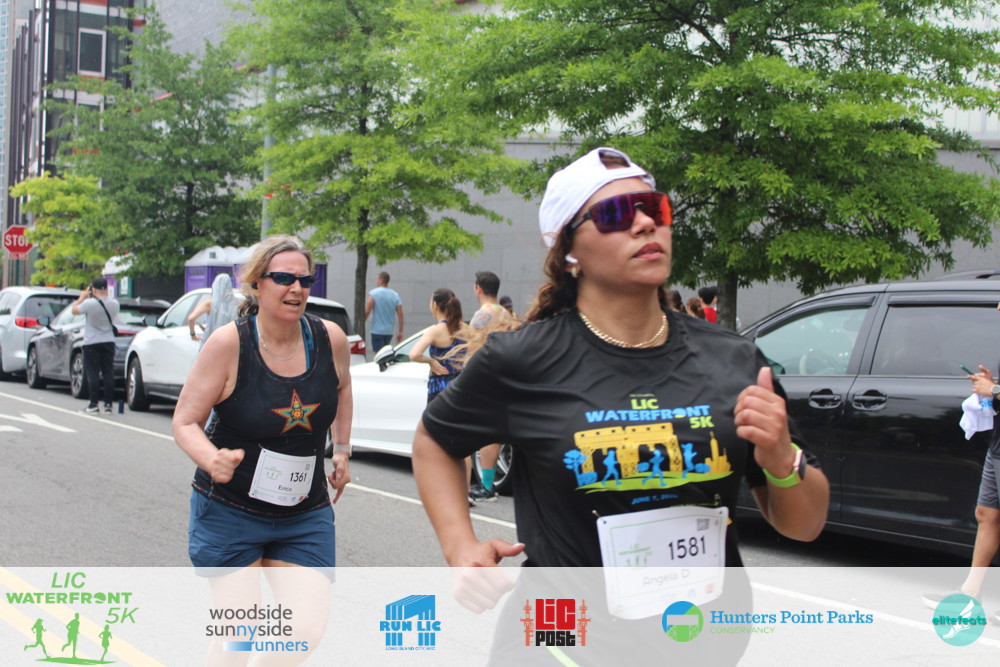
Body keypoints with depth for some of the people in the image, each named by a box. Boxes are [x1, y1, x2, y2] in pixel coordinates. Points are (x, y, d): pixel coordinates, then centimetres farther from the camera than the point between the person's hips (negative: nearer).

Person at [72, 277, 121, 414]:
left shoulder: (89, 303, -17)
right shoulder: (114, 304, -2)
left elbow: (75, 310, -1)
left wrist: (82, 297, 15)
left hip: (92, 343, -4)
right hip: (108, 342, 4)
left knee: (93, 374, 1)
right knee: (108, 373, 5)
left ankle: (94, 404, -1)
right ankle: (108, 404, 4)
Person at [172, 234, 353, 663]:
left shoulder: (330, 339, -4)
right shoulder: (229, 343, -15)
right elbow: (185, 422, -11)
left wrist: (342, 450, 15)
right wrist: (212, 460, -29)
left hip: (305, 515, 3)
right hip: (229, 512, -3)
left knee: (307, 630, -7)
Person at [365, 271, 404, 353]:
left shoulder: (374, 293, -8)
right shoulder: (395, 295, 7)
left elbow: (367, 311, -13)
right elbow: (400, 315, 3)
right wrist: (400, 332, 8)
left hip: (377, 331, -6)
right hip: (389, 331, 6)